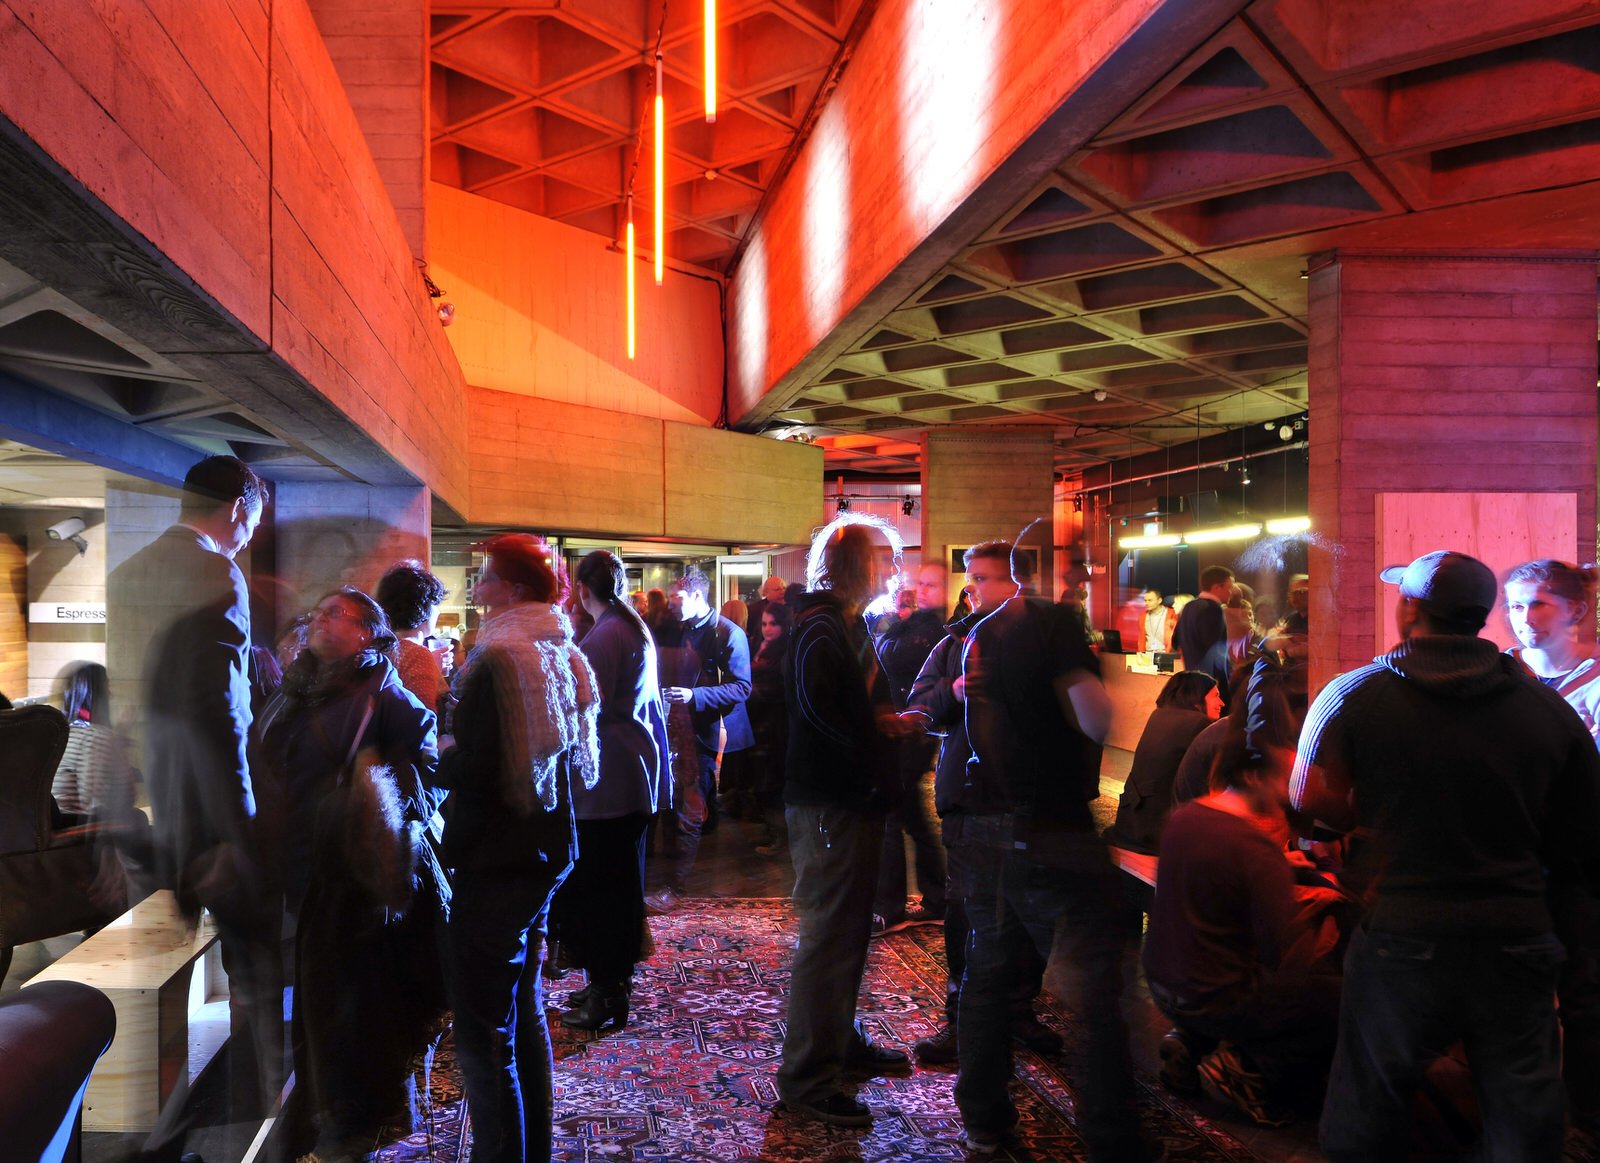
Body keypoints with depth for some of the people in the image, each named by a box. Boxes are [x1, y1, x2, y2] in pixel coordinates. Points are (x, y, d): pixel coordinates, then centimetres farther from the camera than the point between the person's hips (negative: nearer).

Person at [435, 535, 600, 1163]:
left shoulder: (498, 660, -18)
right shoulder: (562, 655, 8)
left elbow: (474, 774, -23)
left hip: (495, 863, -10)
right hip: (546, 850, 10)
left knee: (484, 1032, 1)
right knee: (525, 1010, 21)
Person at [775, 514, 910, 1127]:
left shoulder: (849, 625, 17)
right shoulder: (821, 628, -16)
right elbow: (814, 708, -28)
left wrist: (888, 721, 0)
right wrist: (871, 745, -17)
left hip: (854, 800, 10)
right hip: (829, 802, -10)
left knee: (848, 929, 21)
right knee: (828, 936, -3)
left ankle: (840, 1038, 37)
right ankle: (806, 1075, 9)